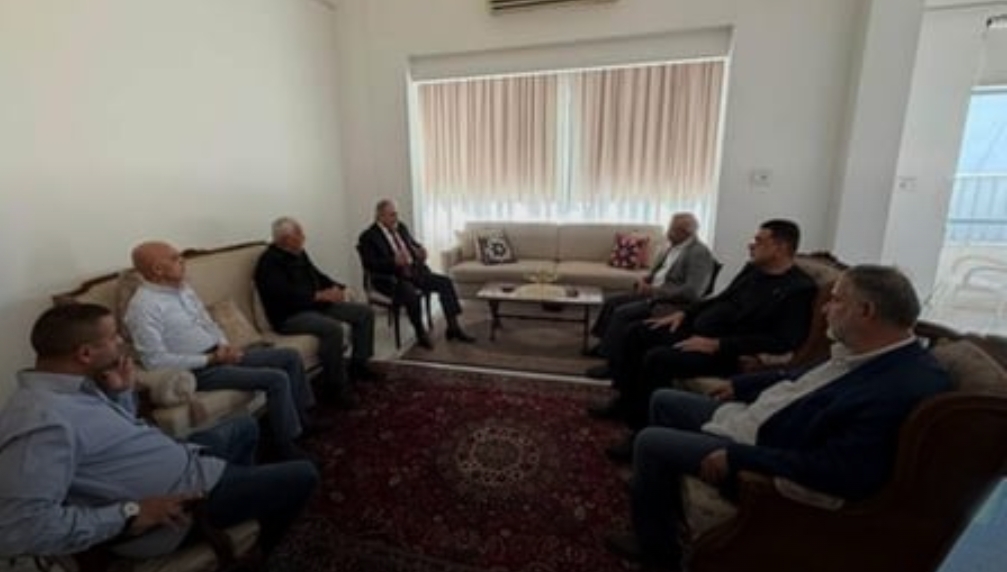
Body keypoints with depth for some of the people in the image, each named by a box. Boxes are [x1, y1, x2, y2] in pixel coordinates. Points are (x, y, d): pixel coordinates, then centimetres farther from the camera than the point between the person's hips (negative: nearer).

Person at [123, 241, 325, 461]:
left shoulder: (182, 288, 9)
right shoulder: (143, 307, -18)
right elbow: (156, 361, -22)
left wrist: (224, 345, -1)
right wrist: (211, 359, -21)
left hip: (217, 354, 9)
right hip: (197, 370, -9)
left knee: (290, 356, 4)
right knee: (276, 379, -23)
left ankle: (300, 416, 18)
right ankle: (285, 443, -6)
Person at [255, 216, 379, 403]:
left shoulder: (299, 253, 13)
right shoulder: (269, 262, -14)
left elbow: (317, 275, 17)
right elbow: (285, 294, -27)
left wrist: (336, 288, -3)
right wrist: (320, 295, -31)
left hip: (314, 305, 9)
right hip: (289, 315, -9)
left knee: (365, 312, 1)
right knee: (333, 328, -36)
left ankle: (358, 364, 8)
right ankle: (333, 385, -21)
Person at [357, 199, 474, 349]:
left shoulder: (401, 227, 14)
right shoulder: (368, 237, -6)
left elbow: (413, 244, 25)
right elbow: (369, 264, -16)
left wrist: (420, 251, 0)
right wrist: (394, 261, -30)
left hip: (414, 271, 7)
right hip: (391, 278, -7)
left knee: (446, 283, -11)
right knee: (412, 294, -36)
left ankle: (453, 328, -5)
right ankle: (421, 334, -11)